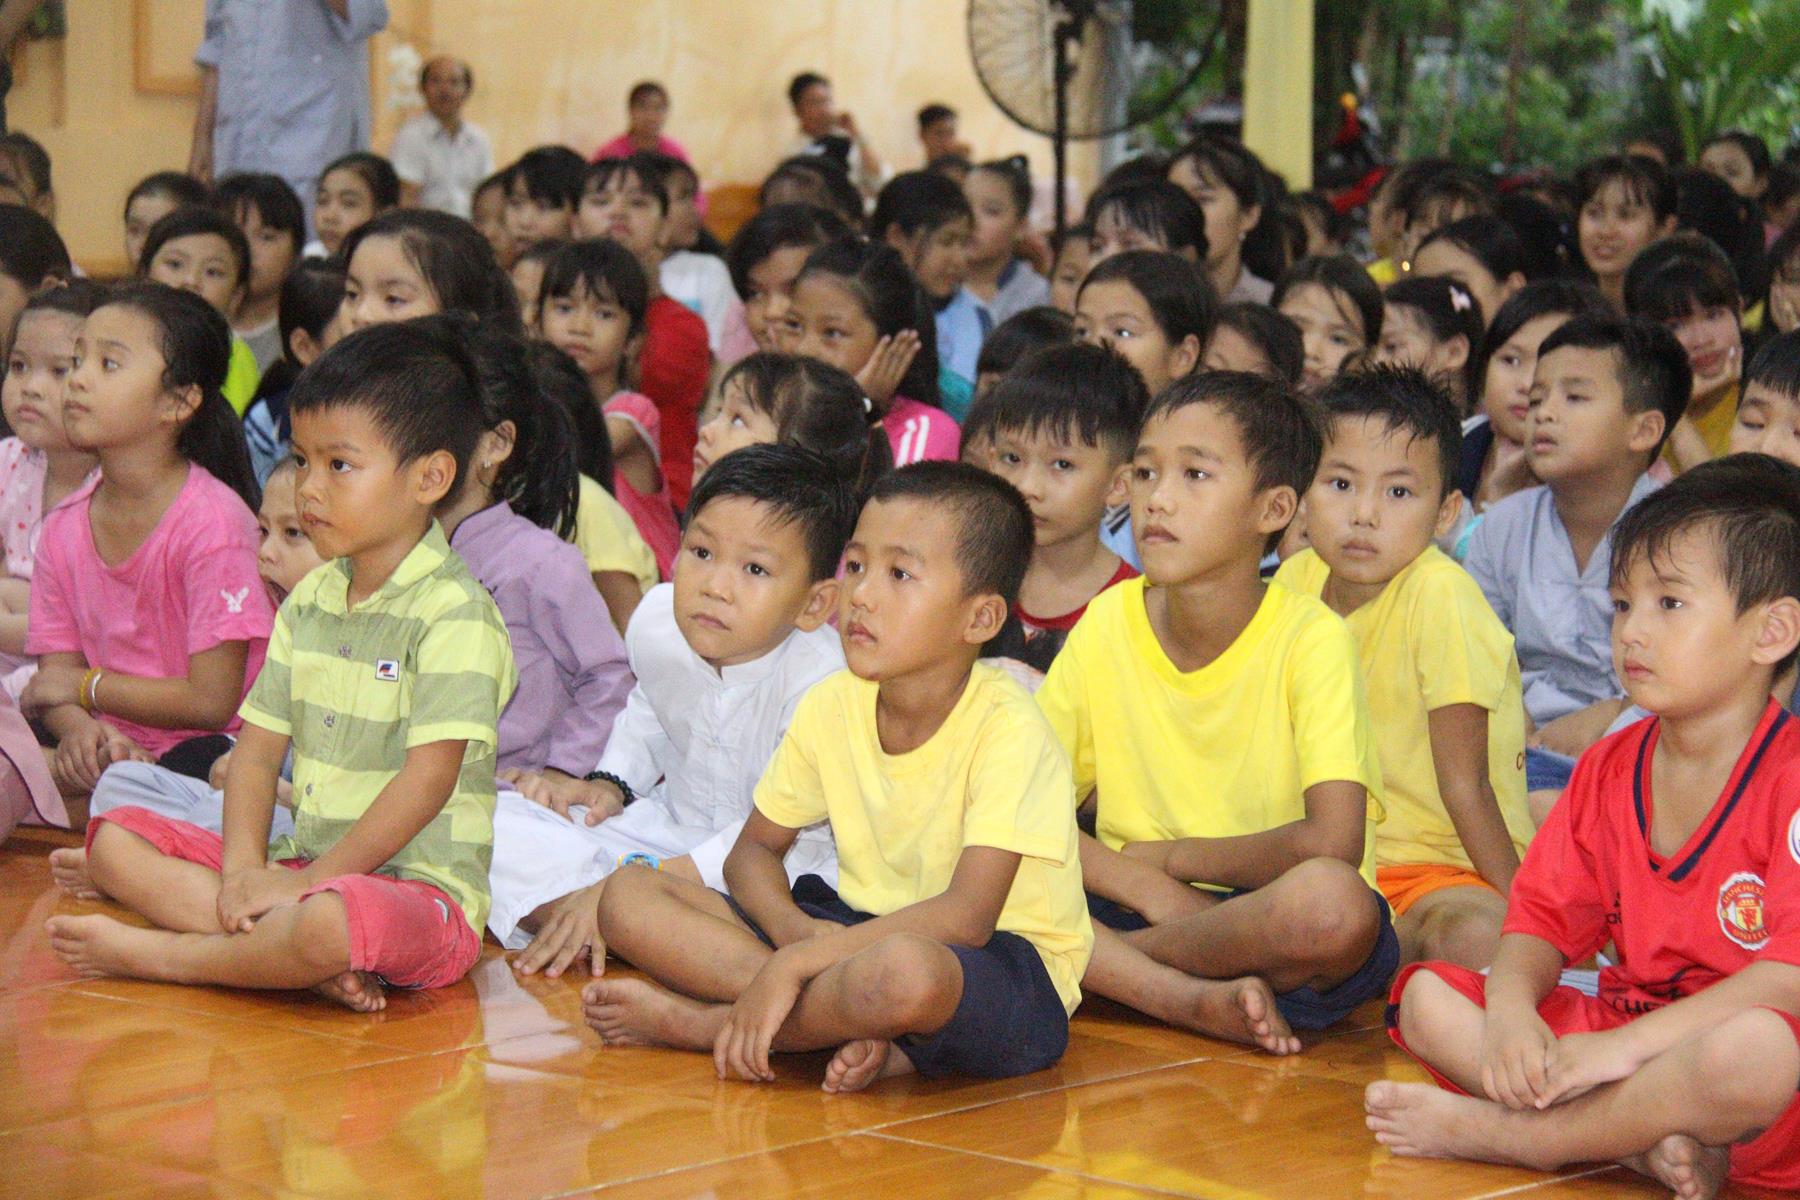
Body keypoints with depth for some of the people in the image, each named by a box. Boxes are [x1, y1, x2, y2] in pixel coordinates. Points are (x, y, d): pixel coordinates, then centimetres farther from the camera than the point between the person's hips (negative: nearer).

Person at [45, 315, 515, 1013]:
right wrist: (244, 871, -9)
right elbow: (259, 745, 9)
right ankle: (281, 946, -20)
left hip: (420, 888, -8)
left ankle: (152, 954, -15)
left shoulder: (454, 613, -13)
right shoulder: (309, 601, 12)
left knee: (330, 923, -41)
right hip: (306, 866, 8)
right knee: (113, 838, 1)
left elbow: (428, 779, -19)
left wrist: (304, 882, -19)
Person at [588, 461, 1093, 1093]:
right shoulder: (832, 706, -1)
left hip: (1000, 960, -7)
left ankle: (693, 1023, -19)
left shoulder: (1005, 728, -20)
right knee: (628, 898, -7)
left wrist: (794, 965, -32)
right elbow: (753, 850, 9)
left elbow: (967, 916, -29)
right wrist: (792, 930, -16)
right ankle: (846, 1025, -22)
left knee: (905, 969, -44)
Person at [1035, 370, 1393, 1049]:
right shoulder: (1109, 623, -1)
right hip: (1144, 908, 3)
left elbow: (1332, 844, -24)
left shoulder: (1310, 638, -13)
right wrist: (1146, 884, -17)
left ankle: (1108, 959, -15)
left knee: (1331, 900, -38)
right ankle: (1198, 1000, -24)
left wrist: (1173, 855, -11)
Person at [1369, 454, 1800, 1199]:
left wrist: (1629, 1044, -27)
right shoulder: (1608, 770, 11)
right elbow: (1544, 919, 7)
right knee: (1426, 995, -8)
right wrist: (1511, 1013, -17)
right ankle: (1642, 1140, -26)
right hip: (1618, 1020, 7)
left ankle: (1484, 1130, -25)